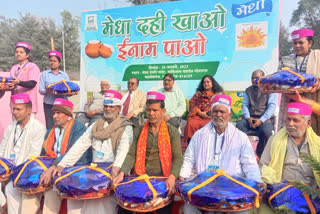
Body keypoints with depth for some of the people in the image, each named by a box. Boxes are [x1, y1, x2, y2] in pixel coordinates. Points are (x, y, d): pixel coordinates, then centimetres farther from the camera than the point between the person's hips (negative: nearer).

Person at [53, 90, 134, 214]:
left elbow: (124, 148, -21)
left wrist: (117, 167, -39)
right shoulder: (96, 126, 14)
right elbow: (80, 145, 7)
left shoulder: (126, 128, -3)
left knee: (102, 203, -21)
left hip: (112, 173, -5)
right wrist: (62, 164, -2)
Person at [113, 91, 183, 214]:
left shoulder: (172, 132, 1)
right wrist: (122, 173, -14)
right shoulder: (139, 131, 8)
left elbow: (177, 158, -6)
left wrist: (172, 176, -24)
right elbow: (132, 155, 3)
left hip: (163, 178, -2)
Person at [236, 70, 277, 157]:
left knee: (266, 130, -34)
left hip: (264, 119, -2)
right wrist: (248, 118, -11)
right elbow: (244, 105, 9)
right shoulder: (248, 90, 18)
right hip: (250, 118, 3)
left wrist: (261, 120, -17)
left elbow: (272, 106, -4)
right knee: (239, 125, -29)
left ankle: (261, 155, -11)